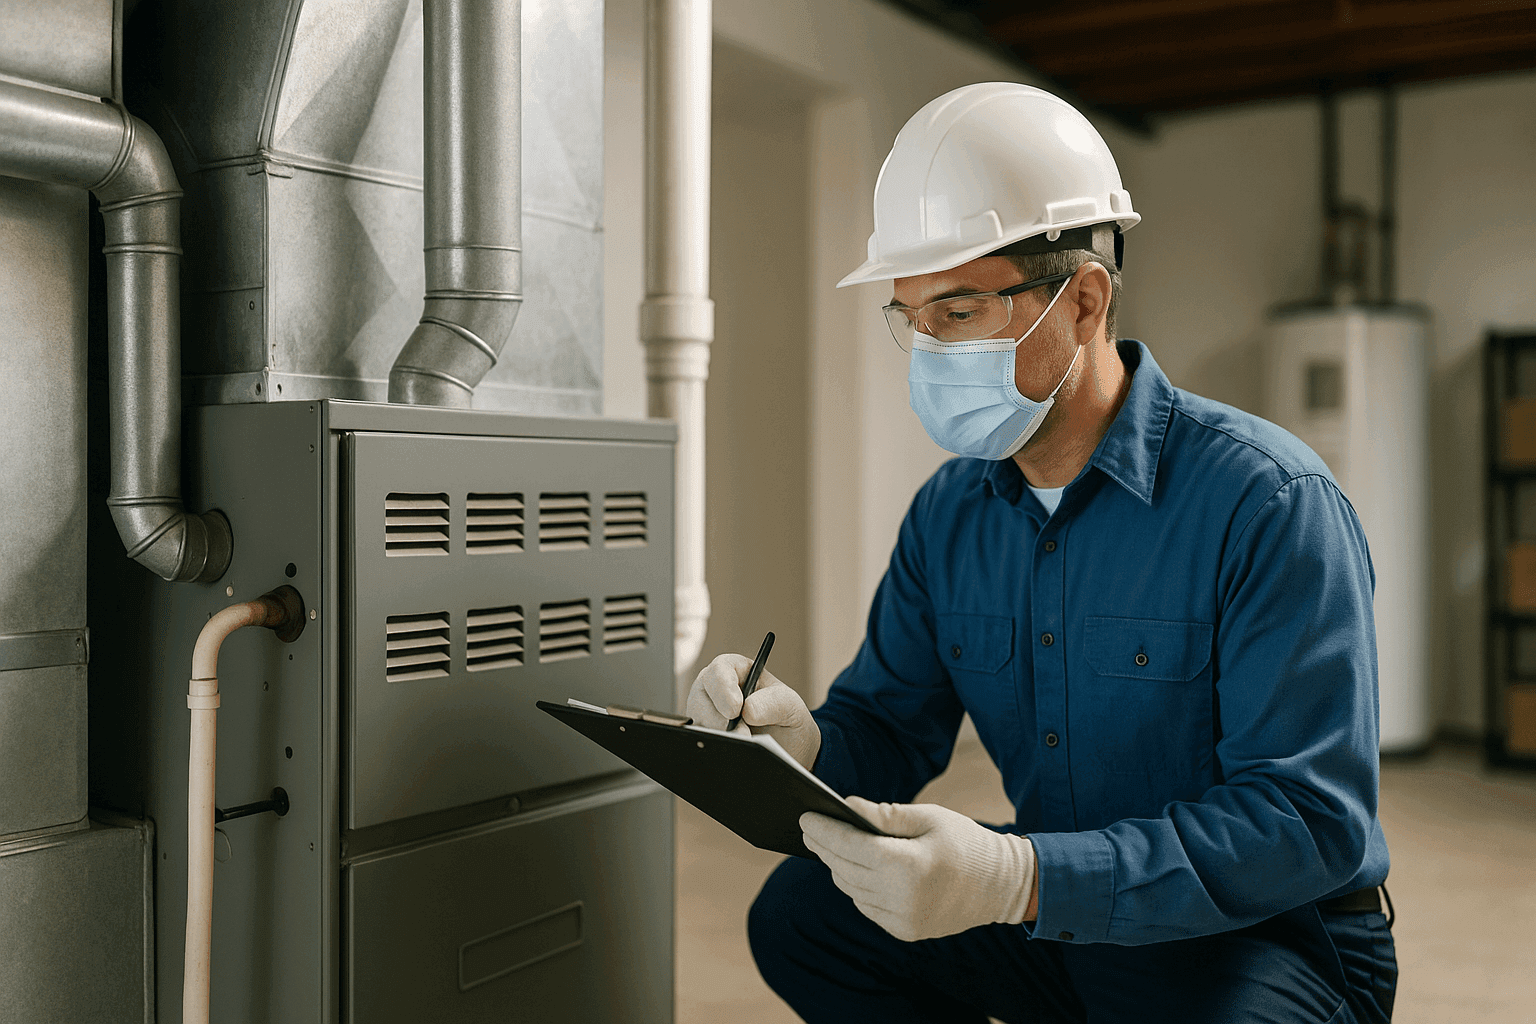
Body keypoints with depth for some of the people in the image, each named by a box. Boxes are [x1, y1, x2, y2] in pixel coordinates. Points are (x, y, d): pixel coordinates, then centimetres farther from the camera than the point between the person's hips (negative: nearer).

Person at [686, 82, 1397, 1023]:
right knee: (799, 914, -6)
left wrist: (1018, 877, -40)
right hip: (1057, 910, 6)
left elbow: (1313, 822, -28)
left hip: (1273, 936, -5)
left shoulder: (1270, 503, -22)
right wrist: (800, 742, -21)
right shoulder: (949, 513, 1)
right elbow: (891, 727, 6)